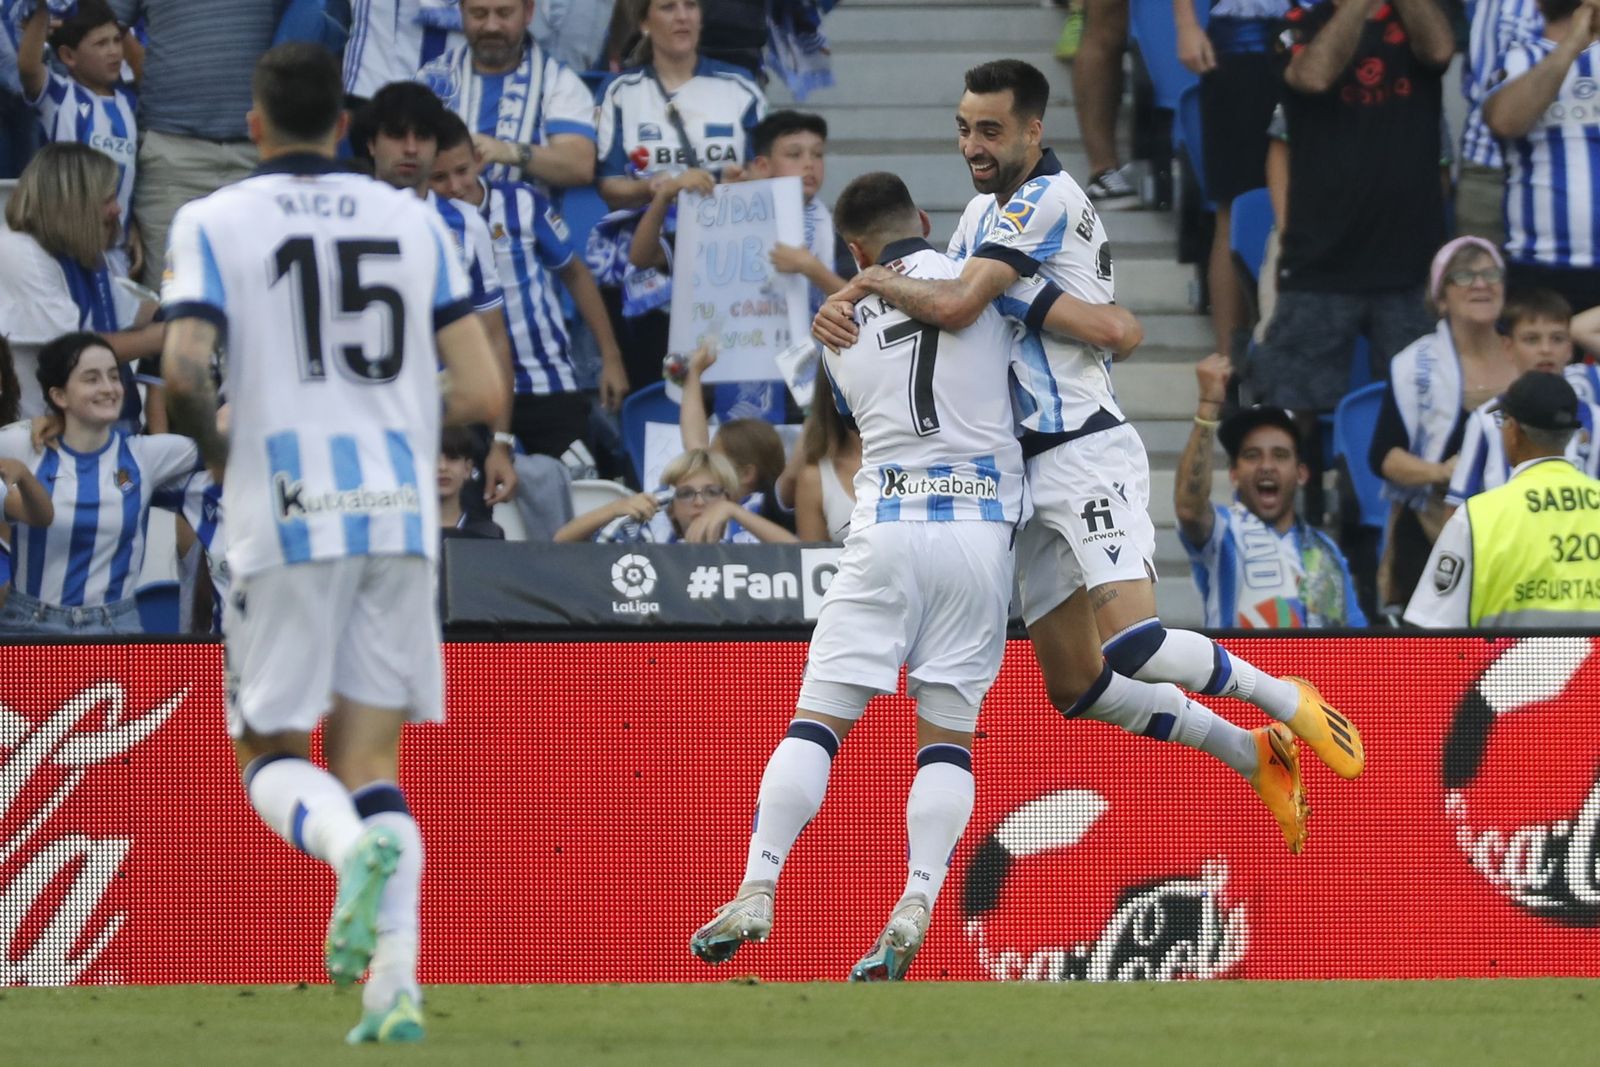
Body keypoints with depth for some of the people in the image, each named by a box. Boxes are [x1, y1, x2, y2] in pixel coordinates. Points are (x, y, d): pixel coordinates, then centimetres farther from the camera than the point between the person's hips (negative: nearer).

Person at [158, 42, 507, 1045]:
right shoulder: (413, 221, 10)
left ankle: (353, 848, -25)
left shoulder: (215, 222, 1)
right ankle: (396, 981, -10)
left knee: (271, 752, 9)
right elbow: (483, 395, 5)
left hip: (285, 517, -3)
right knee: (371, 757, 8)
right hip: (398, 510, 3)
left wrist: (212, 444, 7)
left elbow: (184, 370, -14)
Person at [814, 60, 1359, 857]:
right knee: (1075, 687, 6)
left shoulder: (1045, 200, -14)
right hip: (1029, 466, 10)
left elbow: (955, 305, -25)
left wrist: (875, 283, -10)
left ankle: (1284, 701, -1)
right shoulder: (985, 209, 16)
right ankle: (1250, 756, 19)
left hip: (1085, 452, -10)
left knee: (1133, 646, -24)